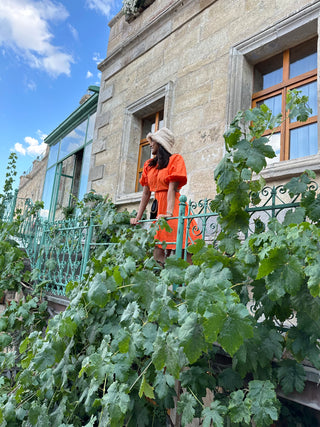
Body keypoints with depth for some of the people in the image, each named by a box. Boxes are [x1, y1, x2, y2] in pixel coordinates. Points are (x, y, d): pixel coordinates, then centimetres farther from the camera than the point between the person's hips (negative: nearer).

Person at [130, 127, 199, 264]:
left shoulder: (175, 159, 0)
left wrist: (169, 212, -24)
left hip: (173, 209, -5)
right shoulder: (149, 164, 17)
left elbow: (172, 188, -13)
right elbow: (146, 193, 14)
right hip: (158, 211, 6)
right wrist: (138, 217, 7)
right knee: (157, 252, -2)